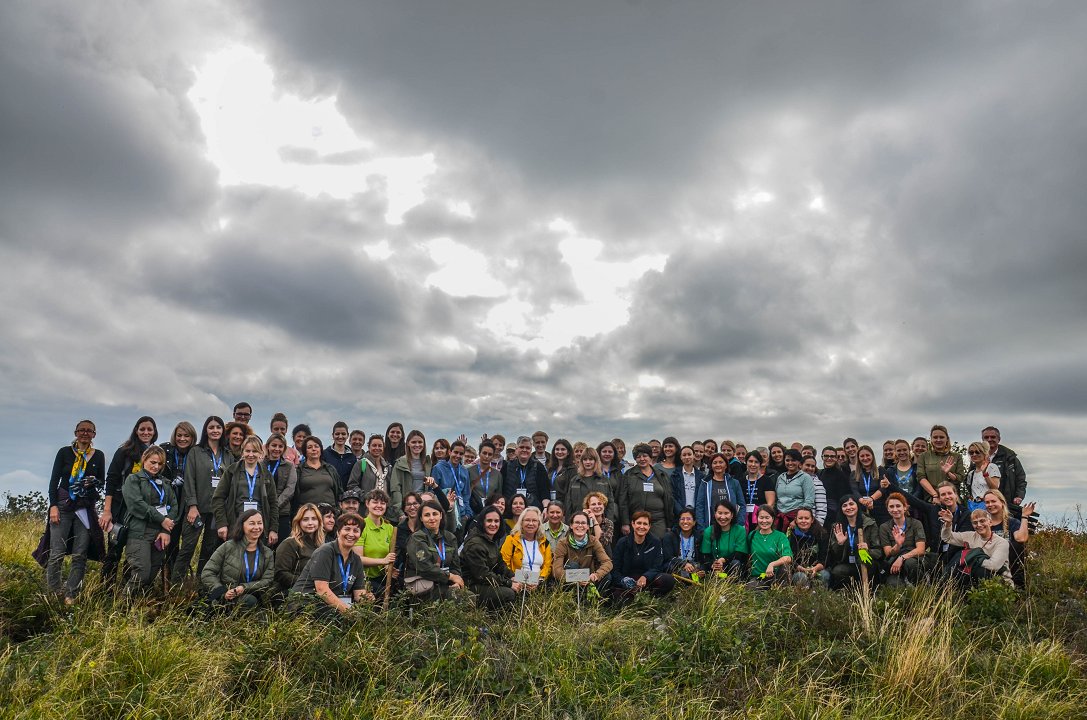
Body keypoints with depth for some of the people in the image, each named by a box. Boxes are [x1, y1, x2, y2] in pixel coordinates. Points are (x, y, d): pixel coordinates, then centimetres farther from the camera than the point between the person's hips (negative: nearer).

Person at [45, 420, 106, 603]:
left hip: (86, 508, 2)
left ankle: (71, 595, 8)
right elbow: (54, 480, 2)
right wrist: (53, 506, -6)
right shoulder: (64, 452, 4)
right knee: (57, 553, -5)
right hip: (63, 505, -2)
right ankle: (53, 593, 7)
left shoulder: (98, 455, 9)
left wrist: (94, 483, -10)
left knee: (80, 555, 1)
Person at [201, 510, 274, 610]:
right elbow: (207, 573, 0)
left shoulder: (268, 554, 10)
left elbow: (267, 581, 1)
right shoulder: (228, 547, 2)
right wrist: (223, 593, -15)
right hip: (223, 598, -3)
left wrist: (244, 587, -17)